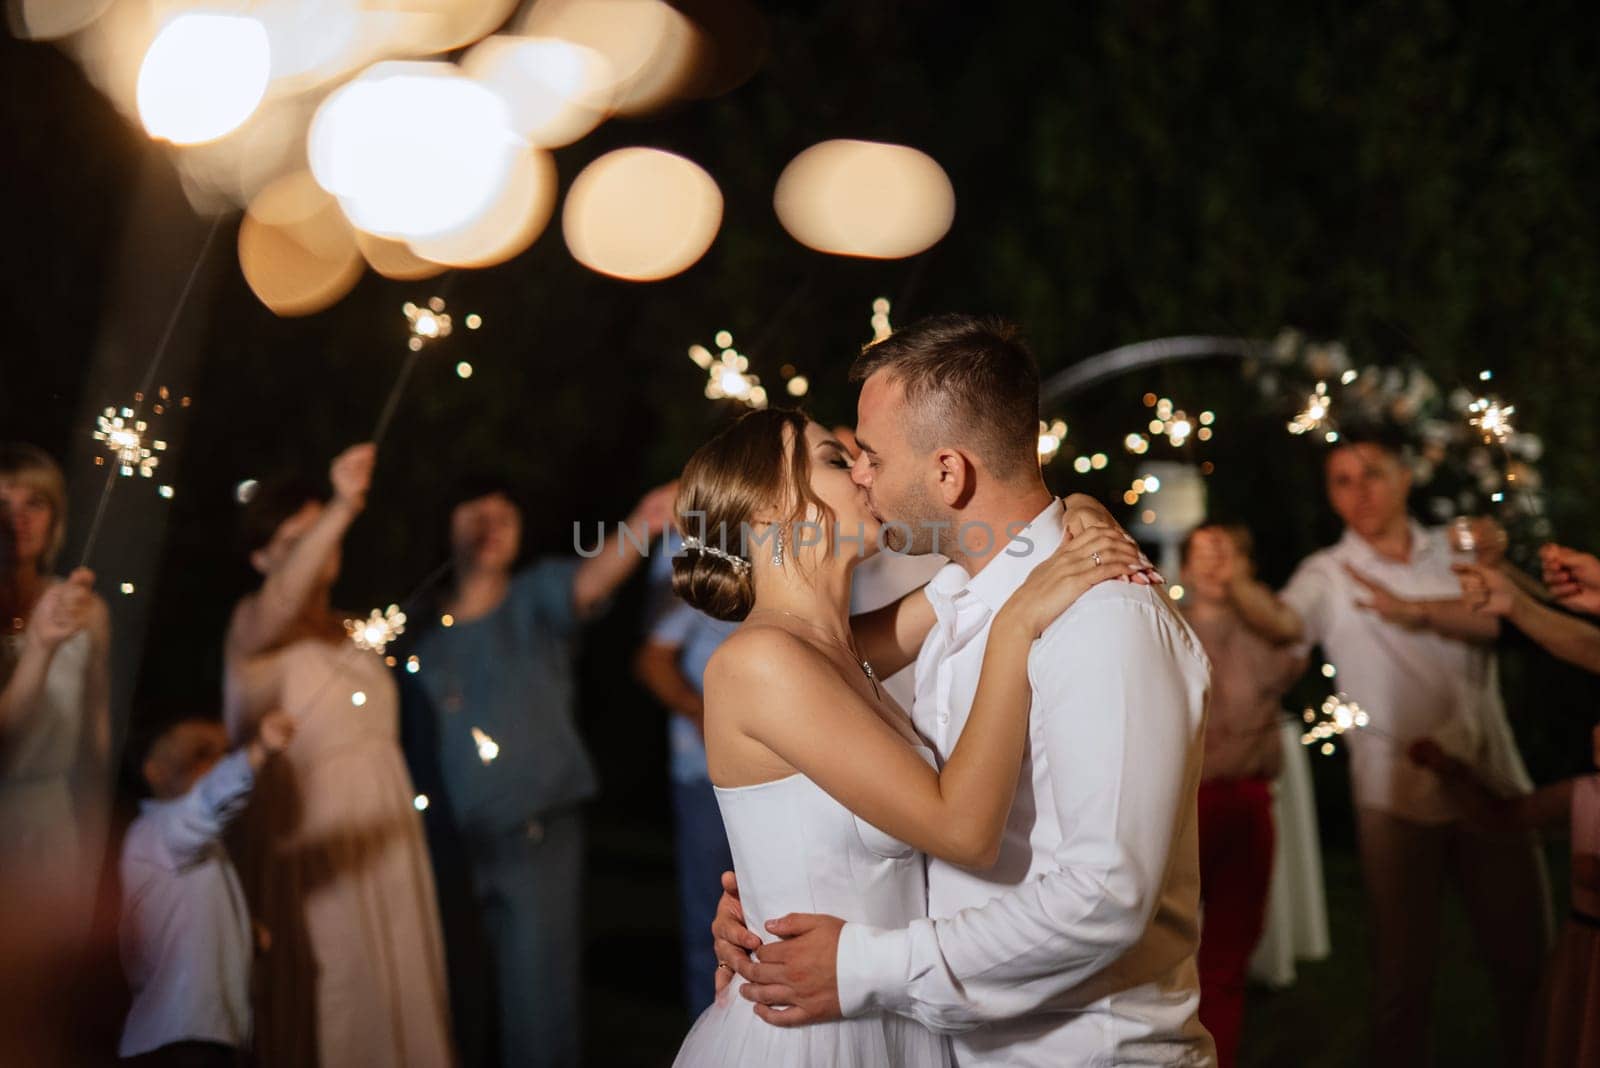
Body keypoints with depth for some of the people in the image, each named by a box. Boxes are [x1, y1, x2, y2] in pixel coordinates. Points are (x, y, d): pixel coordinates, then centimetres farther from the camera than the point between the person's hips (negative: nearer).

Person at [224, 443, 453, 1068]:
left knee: (397, 997, 8)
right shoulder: (252, 628, -8)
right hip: (311, 849, -6)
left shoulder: (351, 631, 13)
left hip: (384, 845, 6)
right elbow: (281, 600, -33)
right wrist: (343, 507, -44)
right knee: (324, 1009, -5)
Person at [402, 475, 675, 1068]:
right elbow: (418, 743, 10)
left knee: (537, 993, -1)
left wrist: (641, 526, -45)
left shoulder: (536, 596, -4)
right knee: (459, 992, 15)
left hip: (537, 830, -3)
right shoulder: (425, 630, 4)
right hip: (453, 838, 3)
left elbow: (590, 579, -26)